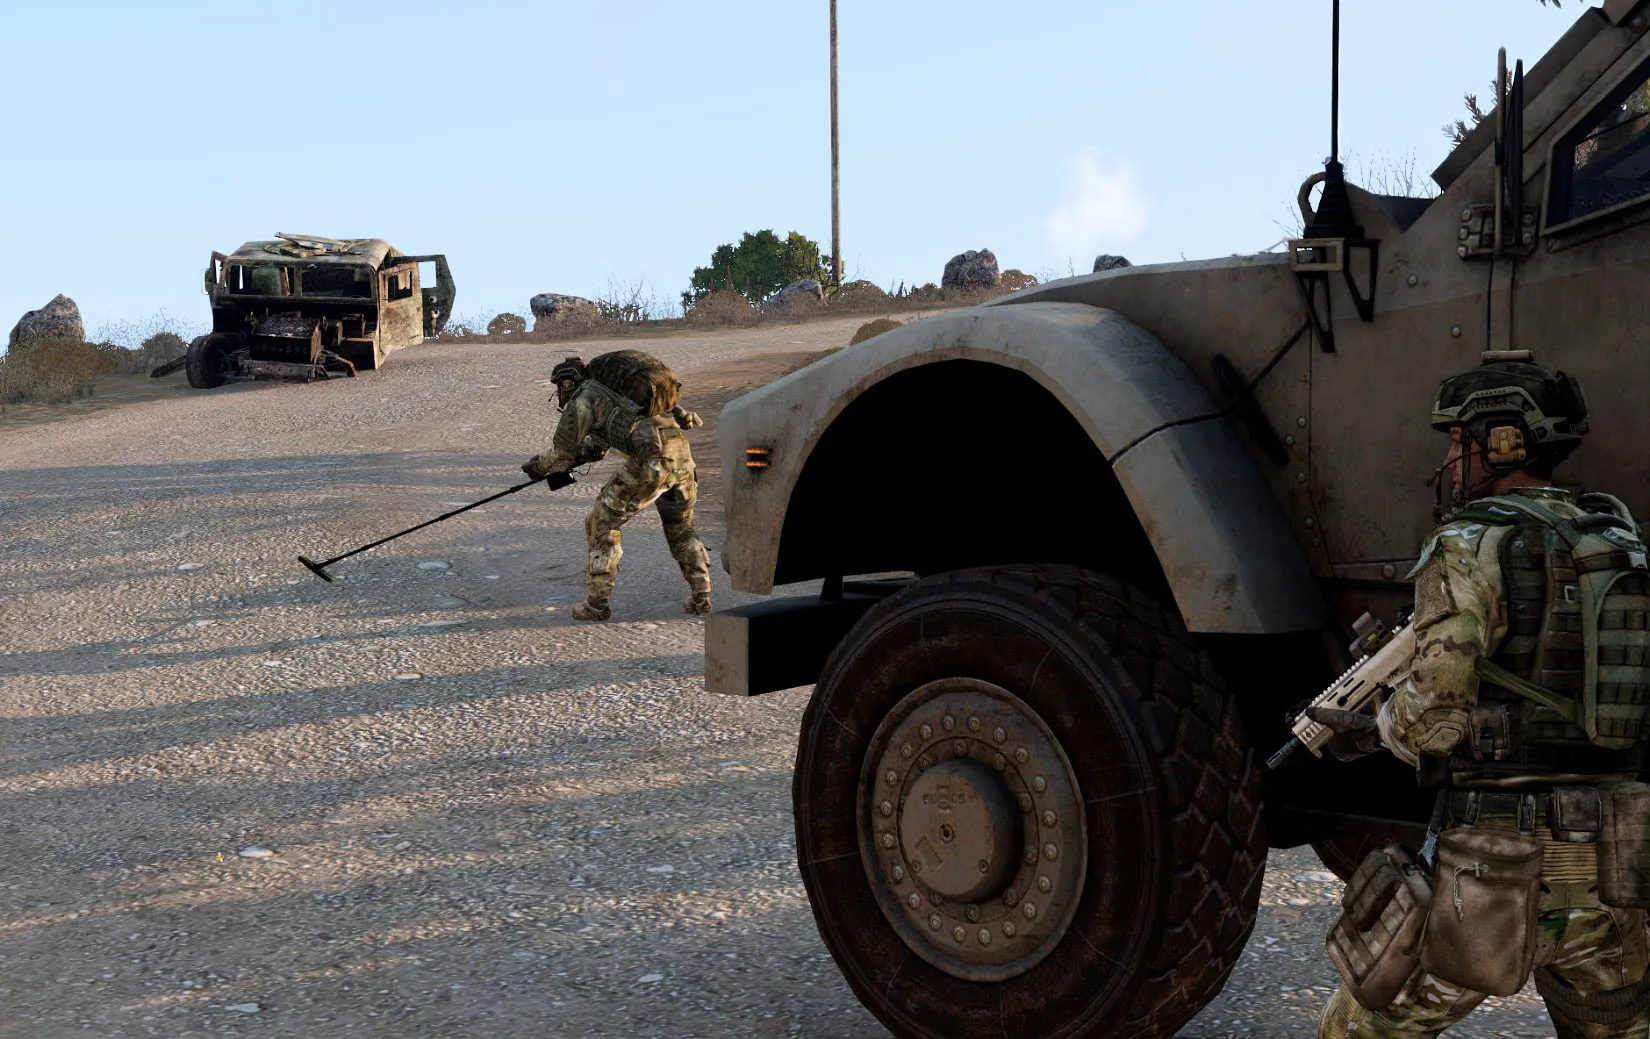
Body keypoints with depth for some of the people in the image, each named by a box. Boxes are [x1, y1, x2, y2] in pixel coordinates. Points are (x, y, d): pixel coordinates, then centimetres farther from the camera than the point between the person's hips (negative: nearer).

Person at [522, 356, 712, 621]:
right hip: (682, 454, 7)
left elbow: (563, 454, 12)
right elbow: (596, 448, 45)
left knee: (602, 525, 9)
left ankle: (596, 604, 11)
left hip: (651, 461, -7)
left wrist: (538, 466, 32)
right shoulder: (612, 392, 35)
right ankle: (701, 597, 22)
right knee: (680, 529, 27)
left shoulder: (582, 400, 9)